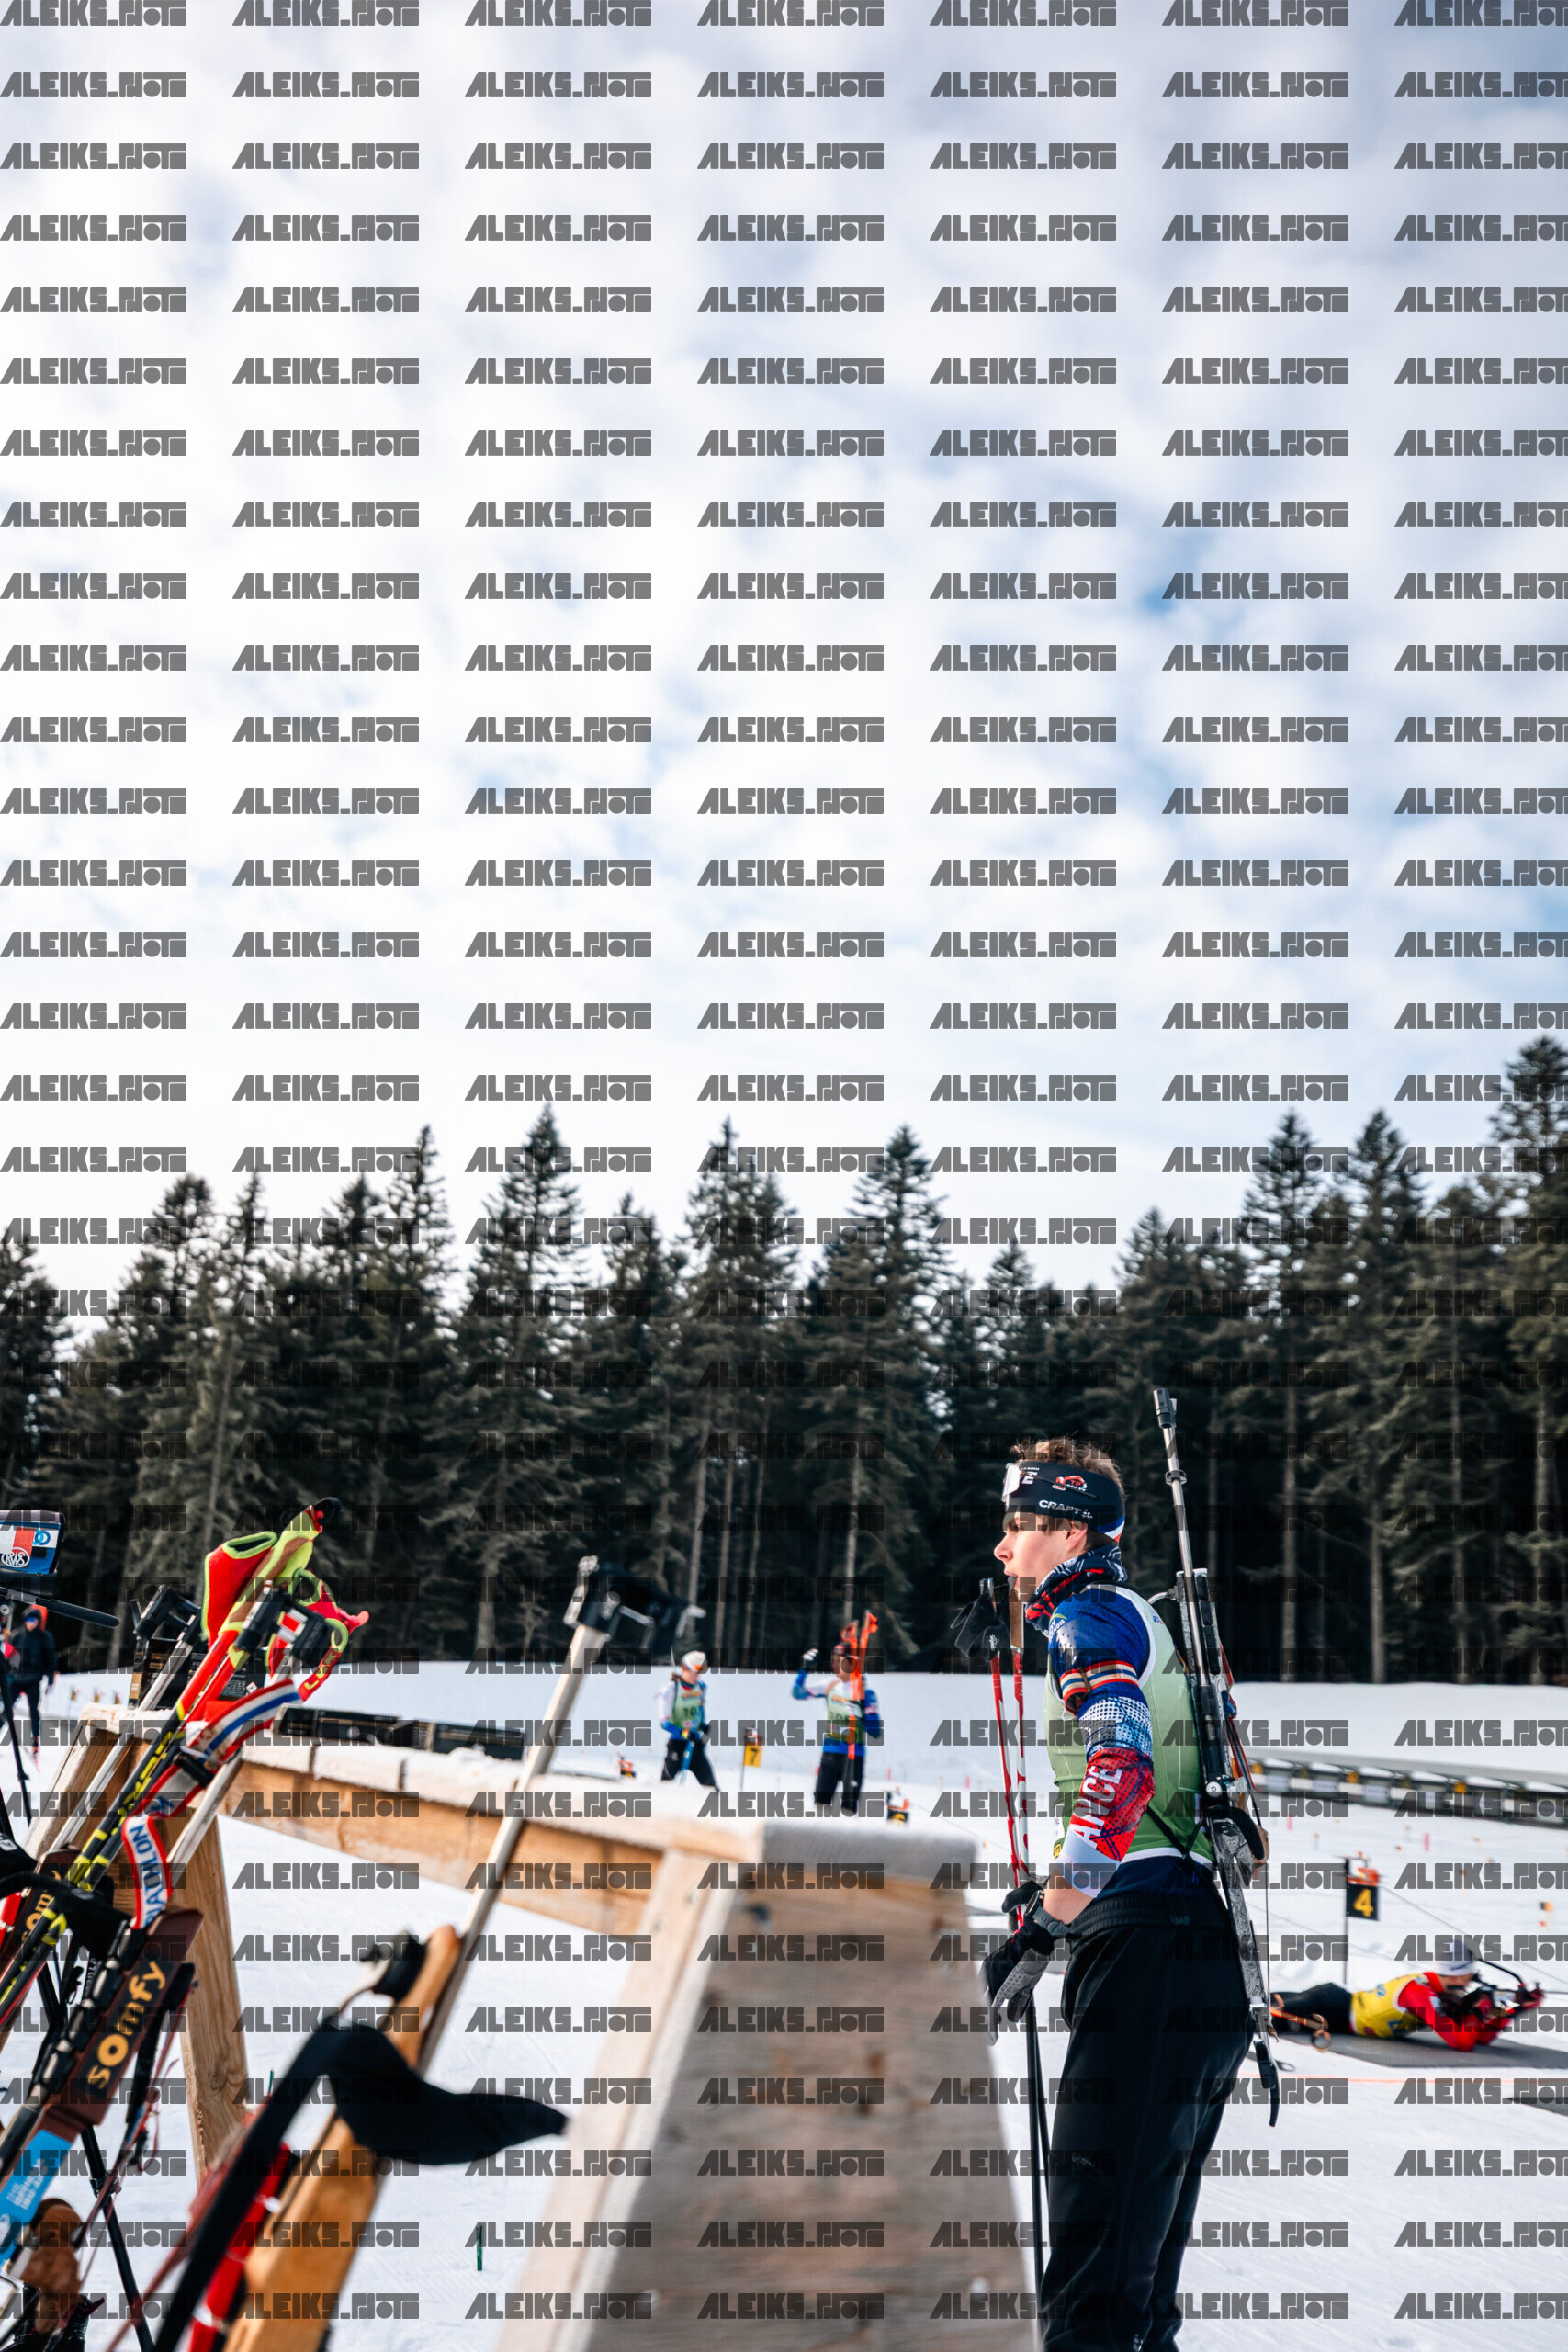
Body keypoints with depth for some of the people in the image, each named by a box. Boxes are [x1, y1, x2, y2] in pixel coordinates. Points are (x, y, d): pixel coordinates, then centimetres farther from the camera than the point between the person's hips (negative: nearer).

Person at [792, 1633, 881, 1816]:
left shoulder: (865, 1691, -7)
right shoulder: (830, 1684, 5)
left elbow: (876, 1732, -9)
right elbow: (798, 1692, 15)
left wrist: (864, 1711, -24)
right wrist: (804, 1668, 3)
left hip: (854, 1754, -4)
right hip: (830, 1751, 4)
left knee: (849, 1807, -7)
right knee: (821, 1800, 2)